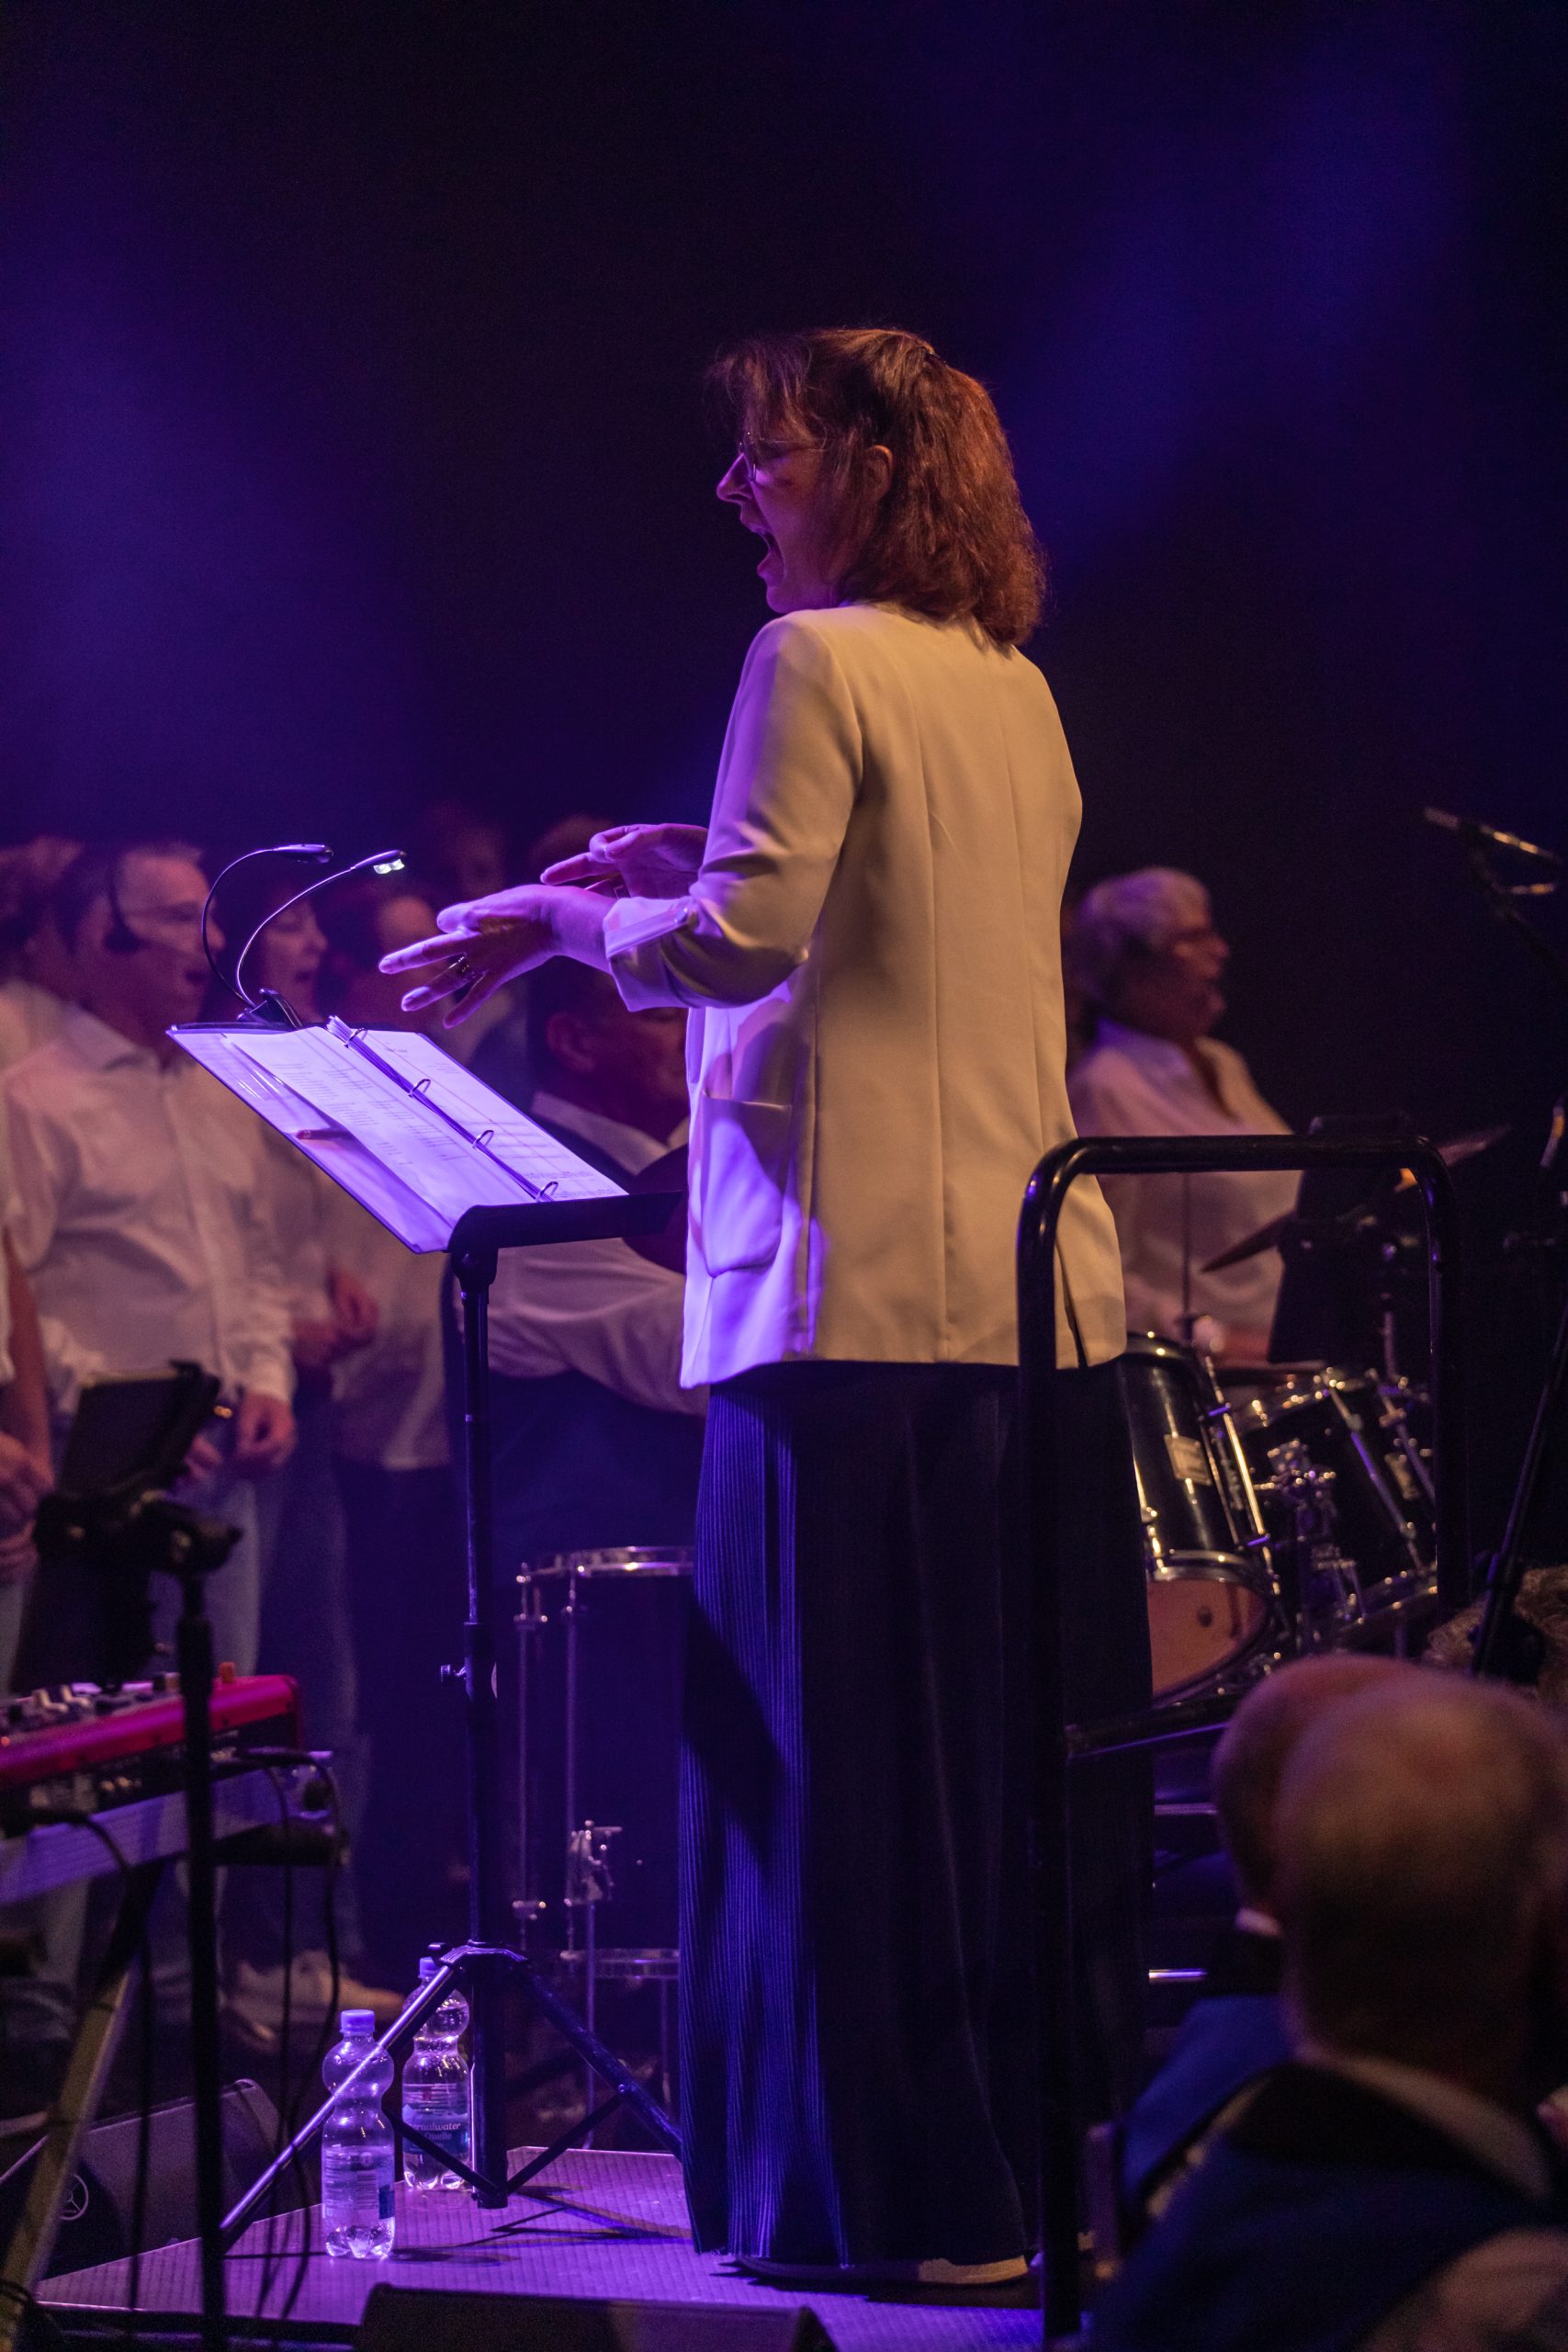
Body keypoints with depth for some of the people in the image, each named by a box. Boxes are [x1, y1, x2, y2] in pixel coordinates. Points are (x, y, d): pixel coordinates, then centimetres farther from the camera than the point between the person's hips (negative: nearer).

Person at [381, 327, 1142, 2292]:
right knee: (1028, 1760, 11)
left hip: (860, 1295, -8)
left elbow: (744, 940, -15)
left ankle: (903, 2194, -2)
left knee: (844, 1762, -3)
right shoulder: (1016, 690, 17)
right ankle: (1064, 2164, 15)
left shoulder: (816, 664, -8)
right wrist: (686, 863, 22)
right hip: (1043, 1293, 8)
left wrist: (564, 916, 0)